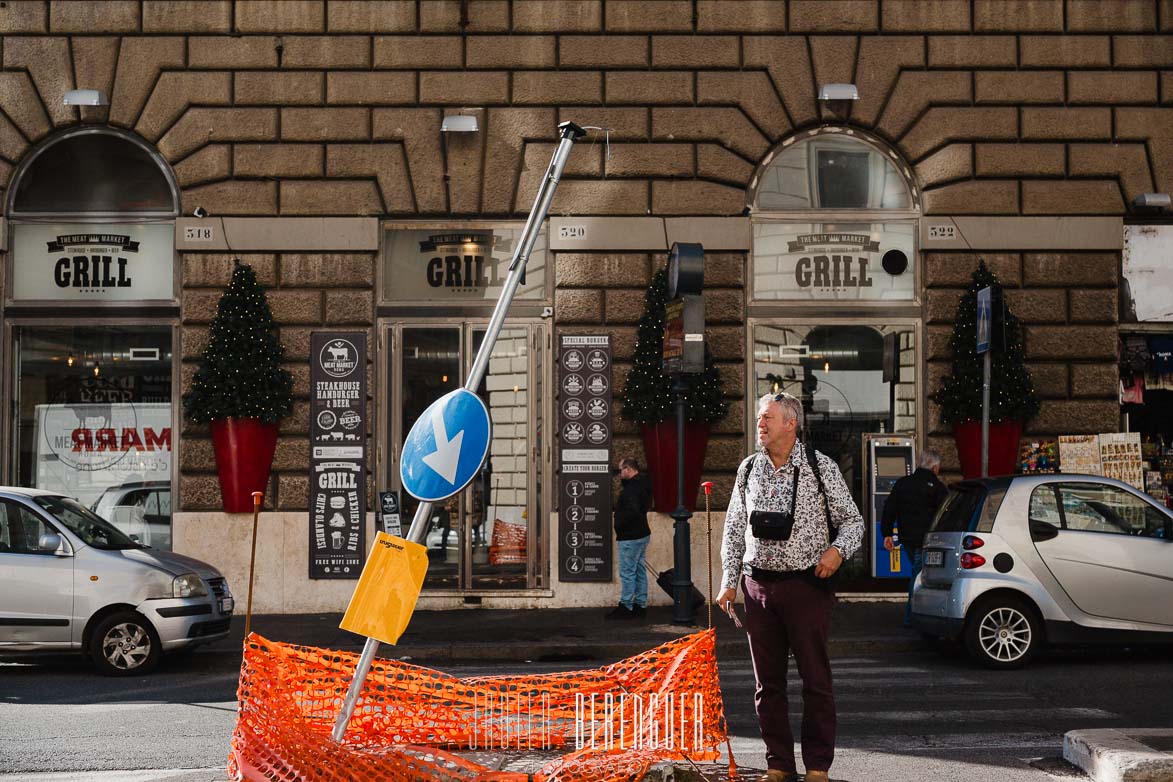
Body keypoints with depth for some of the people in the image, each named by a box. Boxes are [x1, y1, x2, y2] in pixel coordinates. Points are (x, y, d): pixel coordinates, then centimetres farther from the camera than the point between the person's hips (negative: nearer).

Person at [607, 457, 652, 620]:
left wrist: (619, 527, -17)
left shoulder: (632, 489, -21)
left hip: (630, 537, -10)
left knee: (627, 572, -4)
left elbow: (631, 512, -31)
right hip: (642, 533, 10)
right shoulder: (643, 485, 11)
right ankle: (640, 605, 20)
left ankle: (626, 607, 0)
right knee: (639, 570, 14)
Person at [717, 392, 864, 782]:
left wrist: (837, 550, -17)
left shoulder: (820, 466, -3)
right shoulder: (748, 469, 8)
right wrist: (730, 582, 8)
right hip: (759, 586, 4)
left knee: (815, 679, 0)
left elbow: (853, 520, 2)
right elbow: (734, 529, 14)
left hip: (807, 586, -4)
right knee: (767, 681, 7)